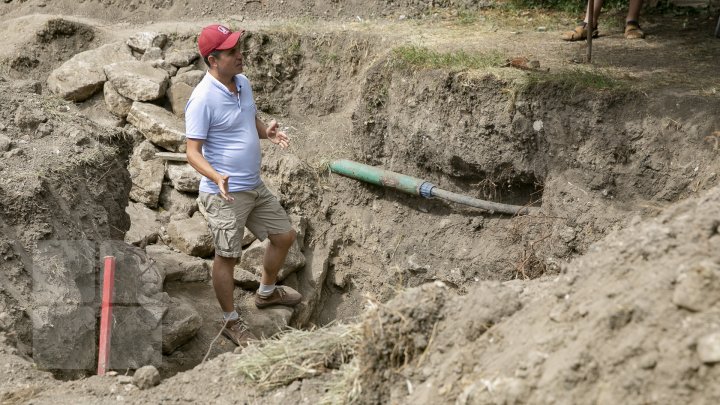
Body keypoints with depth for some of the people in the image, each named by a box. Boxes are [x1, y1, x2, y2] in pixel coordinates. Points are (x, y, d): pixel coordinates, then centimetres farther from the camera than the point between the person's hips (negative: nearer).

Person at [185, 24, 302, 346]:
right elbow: (193, 152, -20)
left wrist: (267, 132, -4)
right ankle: (230, 321, 23)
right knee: (227, 257, 4)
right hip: (225, 194, -9)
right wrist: (217, 177, -38)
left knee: (285, 236, 19)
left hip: (255, 187, 9)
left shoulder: (243, 83, 3)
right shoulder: (203, 99, -22)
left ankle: (266, 293, 43)